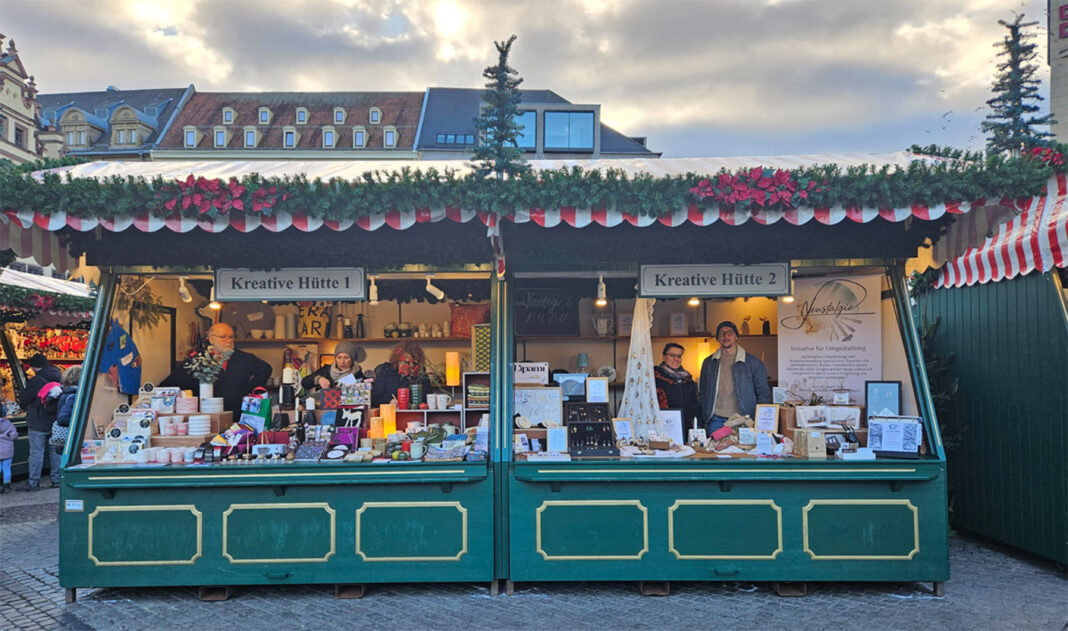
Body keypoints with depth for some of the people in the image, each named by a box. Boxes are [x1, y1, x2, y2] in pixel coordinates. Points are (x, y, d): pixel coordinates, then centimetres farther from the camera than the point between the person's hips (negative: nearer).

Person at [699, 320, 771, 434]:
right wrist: (705, 420, 6)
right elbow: (703, 394, 14)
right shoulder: (709, 363, 10)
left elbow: (763, 393, 5)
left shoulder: (754, 363, 2)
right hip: (716, 421, 2)